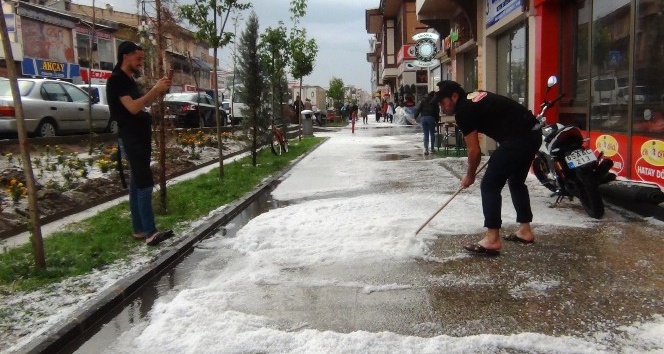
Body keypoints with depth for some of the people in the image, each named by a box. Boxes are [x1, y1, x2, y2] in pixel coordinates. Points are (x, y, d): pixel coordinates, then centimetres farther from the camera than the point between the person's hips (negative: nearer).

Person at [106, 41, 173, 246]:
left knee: (137, 183, 10)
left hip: (139, 137, 10)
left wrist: (158, 91, 6)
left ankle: (139, 229, 15)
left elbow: (140, 104, 19)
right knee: (144, 183, -13)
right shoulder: (116, 79, -12)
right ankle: (150, 232, -12)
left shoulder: (129, 80, 17)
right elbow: (133, 108, -23)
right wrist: (156, 89, -20)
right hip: (130, 138, -10)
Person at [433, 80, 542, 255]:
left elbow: (474, 150, -5)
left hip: (517, 139, -10)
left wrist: (470, 175, 11)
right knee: (517, 182, 24)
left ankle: (492, 239, -3)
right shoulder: (476, 97, 19)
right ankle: (525, 230, 31)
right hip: (533, 133, 10)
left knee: (489, 186, -4)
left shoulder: (463, 112, -7)